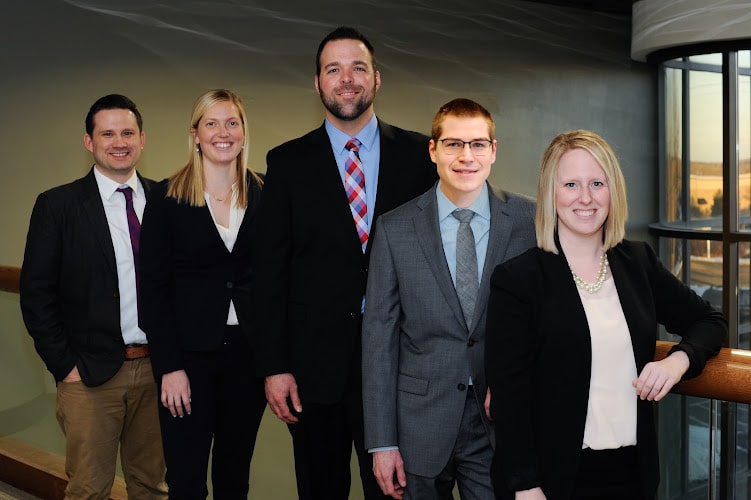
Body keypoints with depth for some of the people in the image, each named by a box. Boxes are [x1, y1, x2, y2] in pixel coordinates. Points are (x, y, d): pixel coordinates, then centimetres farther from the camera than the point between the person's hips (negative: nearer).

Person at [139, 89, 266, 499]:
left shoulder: (262, 195, 4)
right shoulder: (168, 197, -4)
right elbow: (153, 286, -5)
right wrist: (170, 366, -11)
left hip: (249, 352, 3)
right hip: (190, 354, -2)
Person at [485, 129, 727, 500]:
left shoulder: (639, 262, 4)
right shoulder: (516, 279, -9)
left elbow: (709, 321, 13)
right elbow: (508, 396, -11)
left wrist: (678, 359, -8)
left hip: (633, 469, 4)